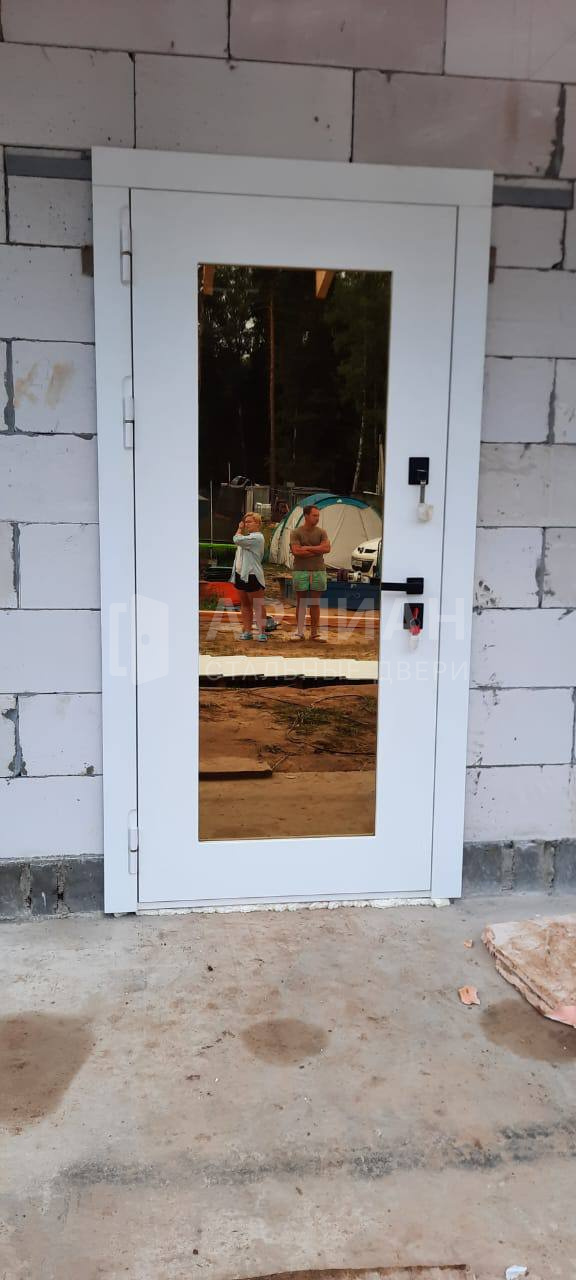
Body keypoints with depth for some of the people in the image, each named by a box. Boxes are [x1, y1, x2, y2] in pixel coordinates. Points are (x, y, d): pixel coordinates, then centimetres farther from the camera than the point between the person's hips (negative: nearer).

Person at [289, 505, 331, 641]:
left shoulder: (321, 532, 6)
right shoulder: (296, 533, -2)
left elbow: (327, 548, -10)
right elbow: (296, 551, -15)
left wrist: (307, 548, -12)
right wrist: (317, 551, -10)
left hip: (318, 571, 2)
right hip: (300, 571, -2)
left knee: (315, 603, 5)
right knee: (300, 603, 4)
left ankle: (315, 632, 10)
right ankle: (299, 631, 10)